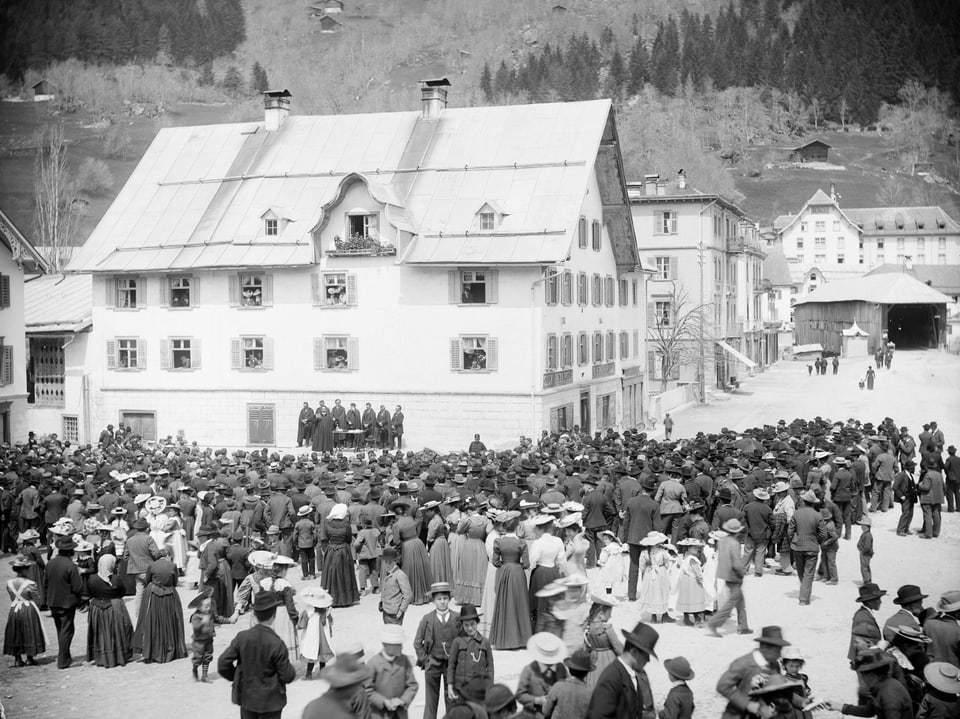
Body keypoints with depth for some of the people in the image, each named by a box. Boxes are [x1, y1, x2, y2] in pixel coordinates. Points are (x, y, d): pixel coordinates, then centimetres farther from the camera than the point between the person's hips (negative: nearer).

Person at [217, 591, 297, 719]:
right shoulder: (277, 644, -21)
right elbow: (288, 676, -16)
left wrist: (236, 677, 9)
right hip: (270, 701, -3)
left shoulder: (242, 637, -11)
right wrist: (290, 668, 6)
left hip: (246, 698, 3)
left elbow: (223, 664, -8)